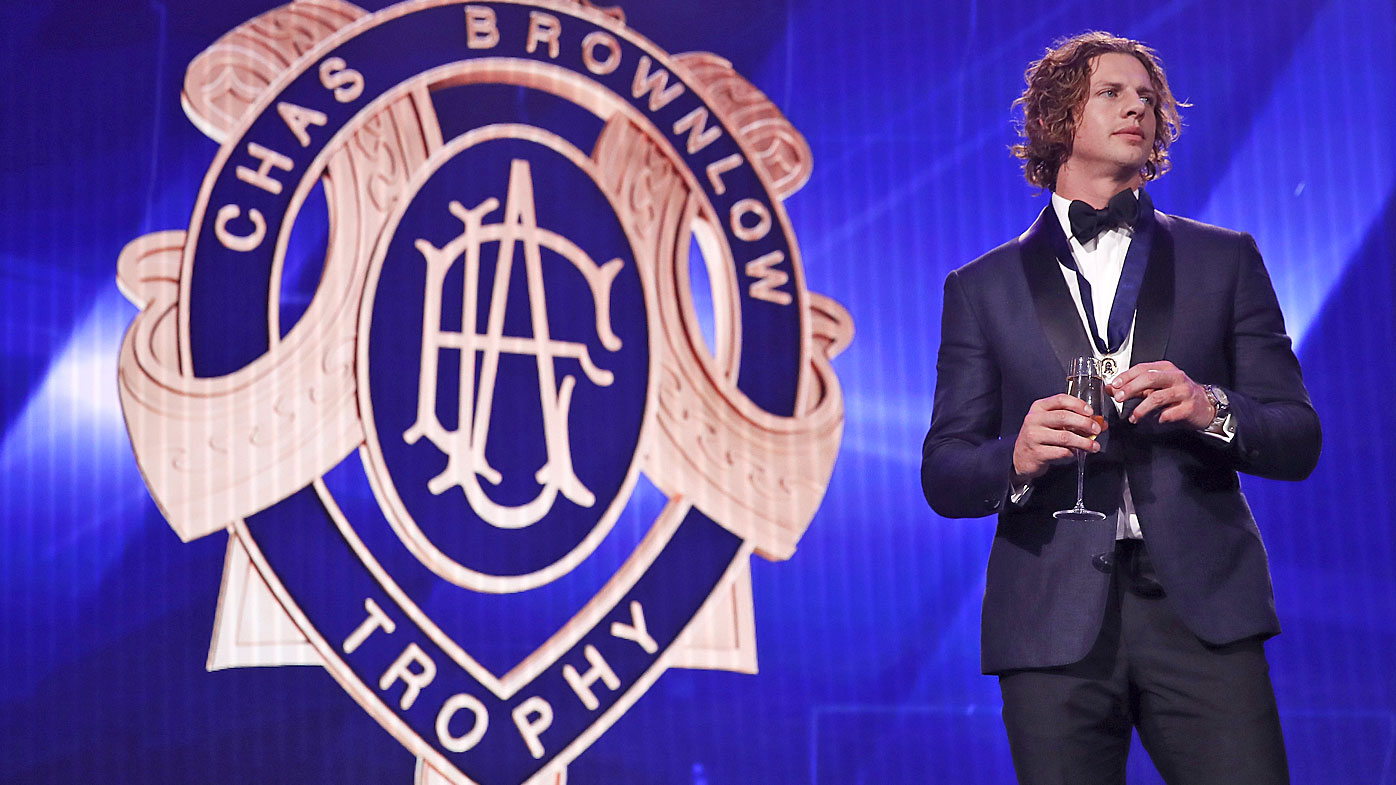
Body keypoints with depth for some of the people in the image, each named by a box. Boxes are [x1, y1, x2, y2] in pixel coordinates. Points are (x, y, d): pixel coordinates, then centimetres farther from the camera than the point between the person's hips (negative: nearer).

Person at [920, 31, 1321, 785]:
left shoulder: (1225, 261, 15)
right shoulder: (983, 288, 13)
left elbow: (1298, 441, 9)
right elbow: (943, 477, 8)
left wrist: (1211, 409, -12)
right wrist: (1016, 459, -14)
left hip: (1202, 608, 0)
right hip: (1055, 622, 0)